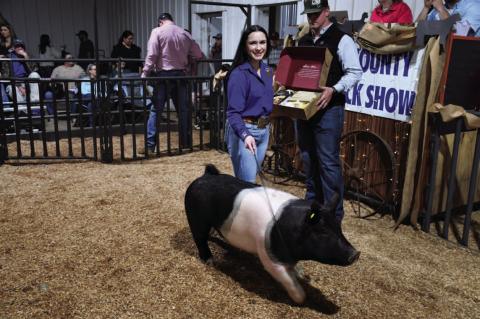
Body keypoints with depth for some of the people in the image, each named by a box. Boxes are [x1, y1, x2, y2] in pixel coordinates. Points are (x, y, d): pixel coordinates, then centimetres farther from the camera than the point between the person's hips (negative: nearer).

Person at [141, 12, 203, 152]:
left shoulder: (157, 31, -2)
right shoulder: (185, 34, 9)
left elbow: (152, 54, -12)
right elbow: (198, 55, 10)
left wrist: (145, 73, -9)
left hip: (163, 74, -3)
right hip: (180, 75, 3)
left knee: (156, 110, 0)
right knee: (183, 110, 11)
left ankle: (150, 145, -2)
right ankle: (185, 142, 15)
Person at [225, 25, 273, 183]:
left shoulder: (267, 70, 5)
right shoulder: (239, 74, -17)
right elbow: (233, 112, -23)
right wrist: (245, 135, -36)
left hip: (264, 130, 8)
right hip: (243, 130, -7)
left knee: (251, 177, 19)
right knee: (248, 182, -5)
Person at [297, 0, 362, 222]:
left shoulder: (341, 40, -6)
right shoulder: (302, 41, 15)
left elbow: (355, 72, -11)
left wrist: (333, 90, -24)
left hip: (328, 108, -7)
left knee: (328, 161, -5)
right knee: (308, 158, 14)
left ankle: (333, 213, 6)